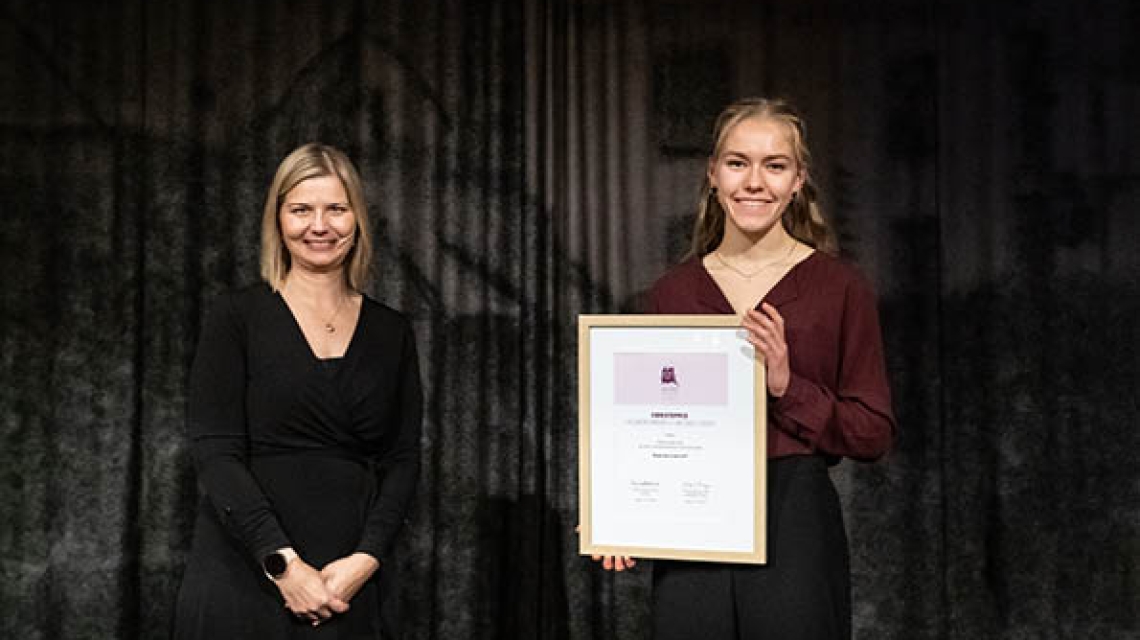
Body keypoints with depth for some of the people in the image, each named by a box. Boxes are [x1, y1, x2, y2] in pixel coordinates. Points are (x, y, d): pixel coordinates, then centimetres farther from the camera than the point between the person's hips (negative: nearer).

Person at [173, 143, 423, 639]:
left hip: (353, 583, 2)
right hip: (244, 575, -2)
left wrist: (365, 560, -11)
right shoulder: (237, 317, -1)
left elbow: (402, 460, 4)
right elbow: (214, 452, -8)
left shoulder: (391, 333, 7)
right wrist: (282, 562, -16)